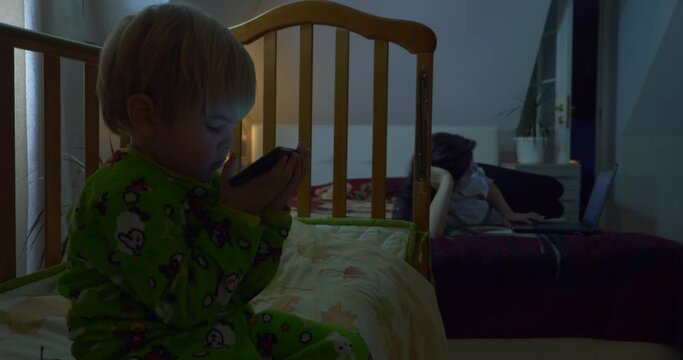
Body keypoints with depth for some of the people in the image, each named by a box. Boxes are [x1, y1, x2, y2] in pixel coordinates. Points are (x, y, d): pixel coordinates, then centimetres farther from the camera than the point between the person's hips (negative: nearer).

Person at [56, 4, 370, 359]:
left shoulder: (203, 181, 4)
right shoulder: (127, 196, -21)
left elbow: (242, 287, 7)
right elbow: (184, 304, -22)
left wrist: (271, 211, -6)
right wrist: (237, 215, -20)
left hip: (221, 328, 8)